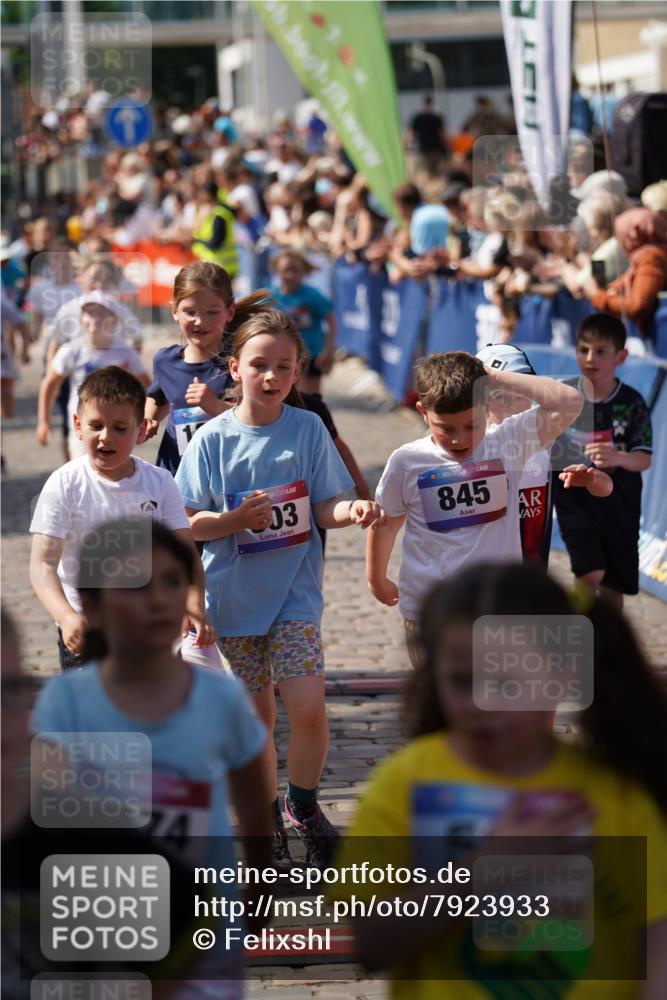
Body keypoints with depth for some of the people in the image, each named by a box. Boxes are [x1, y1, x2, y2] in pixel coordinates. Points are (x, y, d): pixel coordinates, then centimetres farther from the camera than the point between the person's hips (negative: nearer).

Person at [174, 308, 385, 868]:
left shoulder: (308, 429, -3)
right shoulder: (213, 439, -4)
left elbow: (324, 509, -2)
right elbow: (189, 523, -4)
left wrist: (351, 513, -24)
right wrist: (236, 519, -22)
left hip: (295, 591, -1)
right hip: (235, 594, 1)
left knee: (308, 706, -13)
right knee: (257, 714, 9)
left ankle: (303, 805, 12)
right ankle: (268, 818, 27)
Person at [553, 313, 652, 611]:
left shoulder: (631, 403, -9)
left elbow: (644, 460, -14)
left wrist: (617, 458, -33)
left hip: (619, 505, 1)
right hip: (576, 500, -1)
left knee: (613, 586, 9)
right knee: (590, 575, -17)